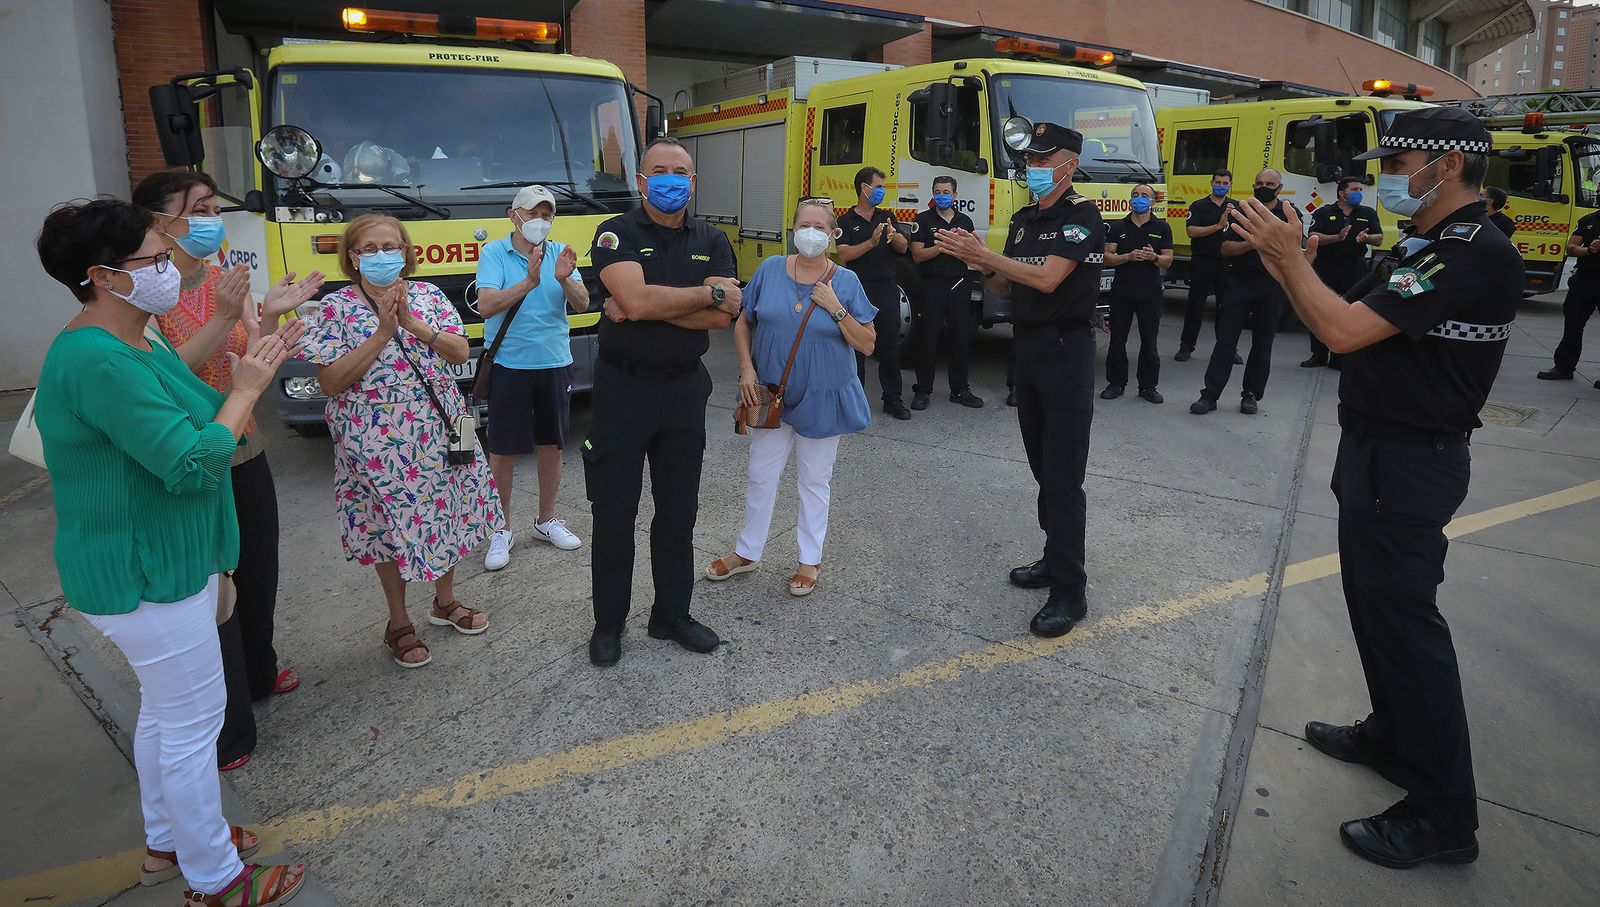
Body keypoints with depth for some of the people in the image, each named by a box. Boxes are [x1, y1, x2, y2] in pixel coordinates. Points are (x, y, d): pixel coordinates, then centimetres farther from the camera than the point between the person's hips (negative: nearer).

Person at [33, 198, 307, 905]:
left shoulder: (138, 343, 7)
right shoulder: (97, 361, -25)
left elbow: (189, 417, 12)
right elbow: (193, 464, -28)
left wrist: (250, 372, -1)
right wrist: (246, 389, -16)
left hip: (168, 561, 10)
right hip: (145, 576, -10)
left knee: (164, 708, 23)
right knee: (193, 720, 3)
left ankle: (166, 843, 42)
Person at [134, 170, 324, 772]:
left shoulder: (224, 280, 5)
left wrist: (269, 315, -16)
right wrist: (224, 317, -31)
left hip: (245, 454, 7)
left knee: (258, 574, 20)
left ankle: (257, 675, 44)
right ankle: (226, 731, 16)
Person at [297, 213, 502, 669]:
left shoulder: (429, 295, 3)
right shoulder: (336, 308, -6)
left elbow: (460, 352, -6)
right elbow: (329, 382, -14)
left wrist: (411, 323, -20)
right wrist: (383, 332, -20)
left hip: (439, 432, 3)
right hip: (376, 444, -3)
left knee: (446, 514, 14)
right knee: (388, 527, 7)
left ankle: (445, 601, 37)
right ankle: (399, 623, 25)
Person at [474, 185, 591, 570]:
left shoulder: (560, 253, 5)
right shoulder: (494, 253, -6)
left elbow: (582, 304, -4)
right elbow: (485, 306, -18)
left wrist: (564, 280, -24)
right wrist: (529, 283, -30)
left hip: (555, 363, 4)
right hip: (509, 365, -4)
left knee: (552, 445, 13)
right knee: (502, 451, 2)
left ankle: (546, 520, 29)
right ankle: (501, 529, 15)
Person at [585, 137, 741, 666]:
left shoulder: (712, 241, 4)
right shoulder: (617, 234, -6)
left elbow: (722, 317, -11)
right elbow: (634, 300, -25)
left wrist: (649, 306, -19)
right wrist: (709, 292, -15)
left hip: (684, 389, 4)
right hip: (623, 388, -3)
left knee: (678, 511, 13)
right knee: (614, 514, 6)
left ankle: (672, 614, 29)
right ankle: (608, 623, 23)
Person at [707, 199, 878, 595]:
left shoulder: (845, 282, -5)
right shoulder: (770, 270, -2)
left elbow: (867, 344, -7)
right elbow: (743, 324, 5)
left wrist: (836, 309, -19)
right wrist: (747, 370, -7)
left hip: (822, 399, -1)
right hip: (772, 395, 2)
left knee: (814, 481, 11)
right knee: (761, 476, 12)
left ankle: (810, 561, 26)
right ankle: (747, 552, 30)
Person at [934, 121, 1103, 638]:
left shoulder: (1081, 216, -10)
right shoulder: (1023, 220, 14)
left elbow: (1047, 278, -22)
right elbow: (1005, 288, 15)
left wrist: (983, 254, -21)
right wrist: (984, 266, -6)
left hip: (1067, 352, -8)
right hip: (1028, 348, 8)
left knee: (1063, 473, -8)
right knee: (1042, 465, 14)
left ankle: (1070, 590, -2)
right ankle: (1056, 559, 27)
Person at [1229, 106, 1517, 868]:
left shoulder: (1474, 253, -21)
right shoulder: (1427, 248, 13)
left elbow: (1343, 331, -29)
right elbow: (1342, 314, 12)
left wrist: (1289, 256, -16)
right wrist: (1279, 260, 2)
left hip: (1409, 463, -10)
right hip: (1379, 450, 10)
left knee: (1404, 616, -4)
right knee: (1373, 600, 20)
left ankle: (1443, 815, 8)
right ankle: (1393, 735, 37)